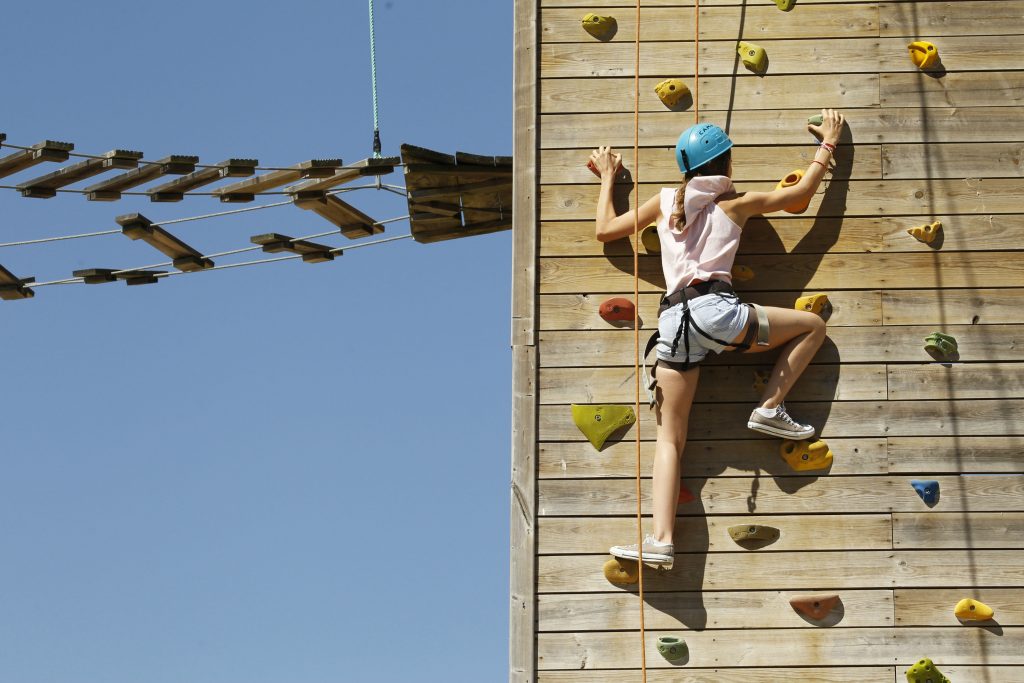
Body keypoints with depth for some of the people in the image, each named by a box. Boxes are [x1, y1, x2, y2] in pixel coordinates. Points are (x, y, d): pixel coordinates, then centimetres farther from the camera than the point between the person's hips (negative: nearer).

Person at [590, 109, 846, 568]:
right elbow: (803, 191, 22)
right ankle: (770, 409, 8)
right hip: (716, 310, -3)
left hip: (672, 321, 3)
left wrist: (607, 179, 41)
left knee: (670, 438, 2)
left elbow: (605, 230, 27)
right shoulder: (735, 203, 12)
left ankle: (661, 540, -13)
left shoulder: (665, 201, 19)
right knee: (812, 325, 17)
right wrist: (828, 142, 35)